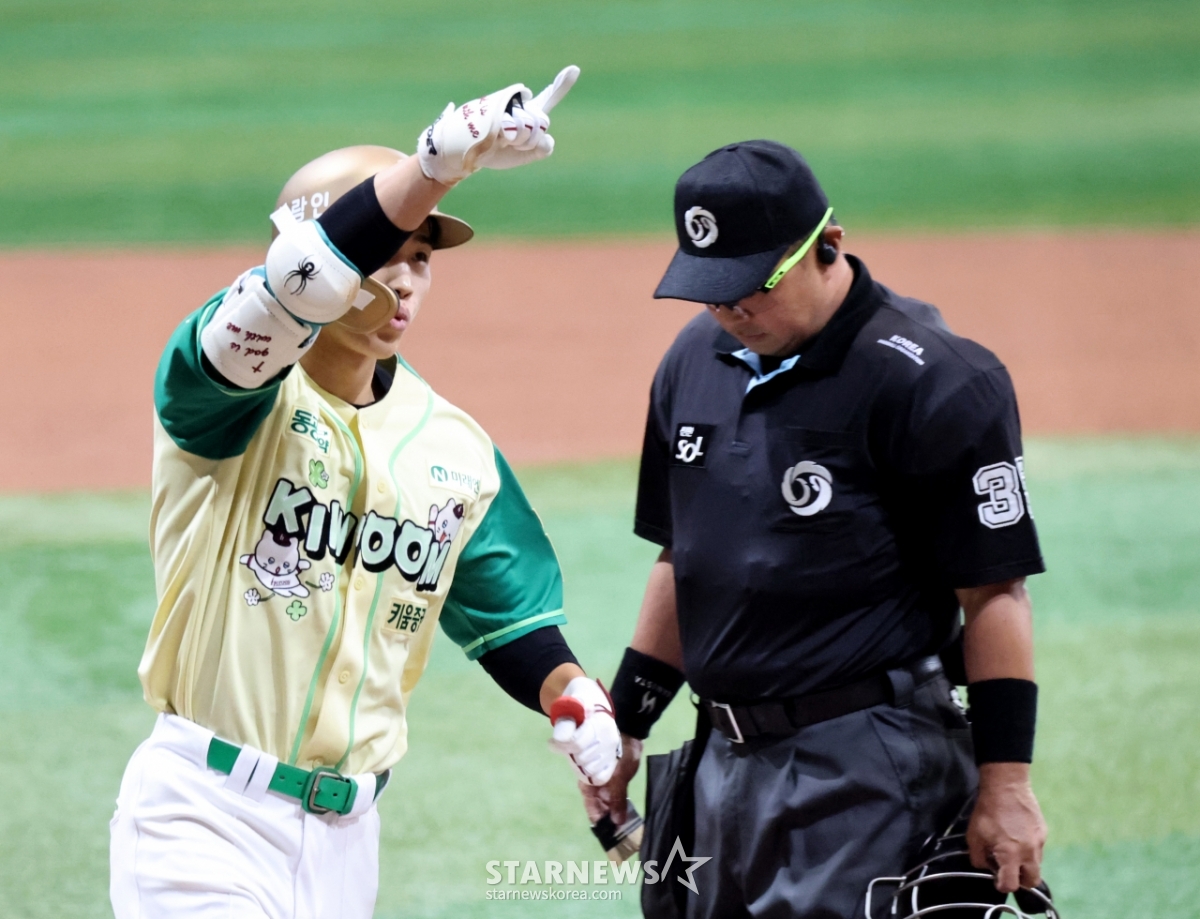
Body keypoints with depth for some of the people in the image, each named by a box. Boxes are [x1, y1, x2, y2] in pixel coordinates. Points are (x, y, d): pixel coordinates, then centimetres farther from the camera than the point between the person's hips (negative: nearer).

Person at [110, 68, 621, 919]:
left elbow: (508, 619, 15)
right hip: (205, 813, -6)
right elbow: (299, 281, -31)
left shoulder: (455, 449, 8)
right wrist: (441, 161, -44)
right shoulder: (236, 391, -10)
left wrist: (571, 696, -8)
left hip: (346, 833, 6)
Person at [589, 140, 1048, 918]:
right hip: (730, 759, 8)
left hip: (868, 765, -8)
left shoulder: (936, 382, -13)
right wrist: (625, 725, 19)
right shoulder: (696, 361, 10)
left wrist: (1006, 783, -14)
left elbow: (995, 593, -12)